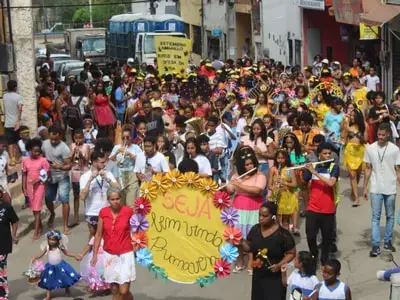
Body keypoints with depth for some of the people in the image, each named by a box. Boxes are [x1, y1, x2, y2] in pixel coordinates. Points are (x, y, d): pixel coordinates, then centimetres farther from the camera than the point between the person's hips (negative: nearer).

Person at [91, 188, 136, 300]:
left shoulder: (128, 211, -10)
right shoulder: (103, 212, -4)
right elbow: (98, 234, 4)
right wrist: (95, 254, 5)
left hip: (125, 254, -3)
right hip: (109, 255, 3)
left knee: (123, 291, -9)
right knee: (114, 290, 10)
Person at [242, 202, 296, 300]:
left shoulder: (282, 234, -15)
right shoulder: (255, 229, 0)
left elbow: (291, 253, -8)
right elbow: (249, 247, 11)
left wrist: (279, 265, -22)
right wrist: (240, 242, -10)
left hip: (275, 277, -5)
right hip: (258, 275, 5)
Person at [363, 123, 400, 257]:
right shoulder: (370, 148, -2)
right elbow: (368, 169, 5)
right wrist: (365, 188, 4)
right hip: (375, 189, 0)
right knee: (376, 217, -1)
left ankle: (388, 241, 25)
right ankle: (375, 245, -1)